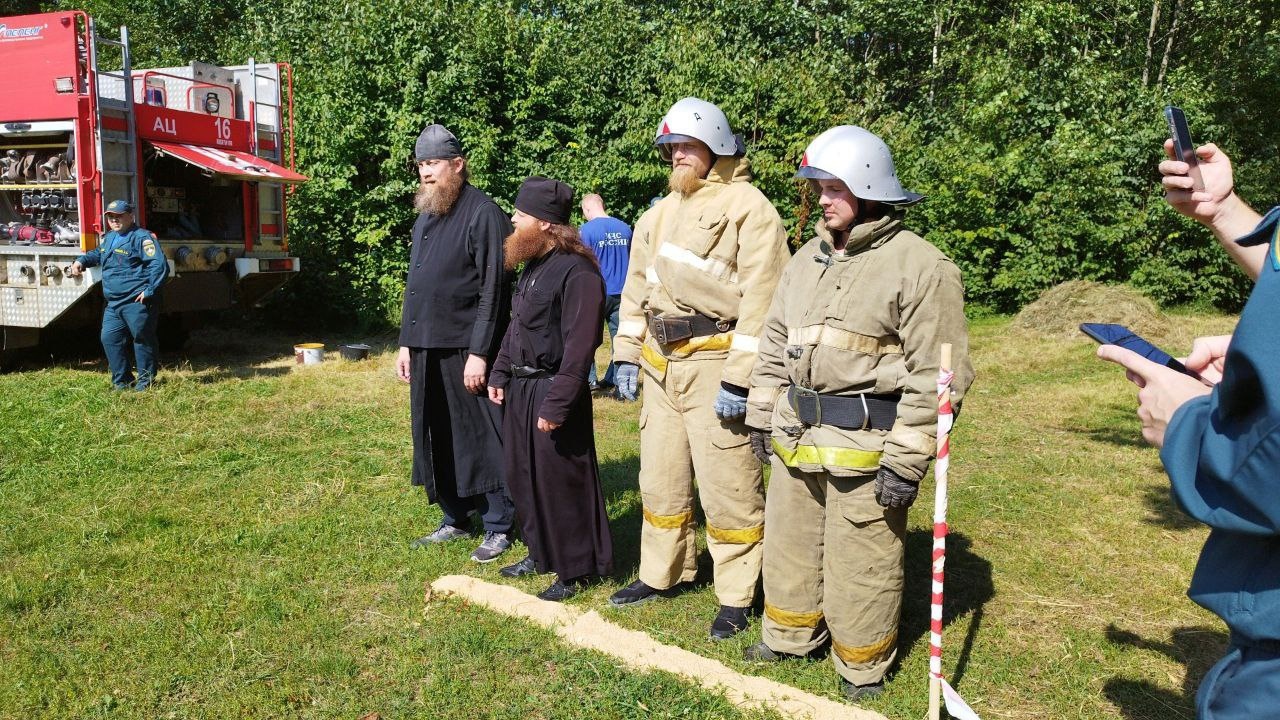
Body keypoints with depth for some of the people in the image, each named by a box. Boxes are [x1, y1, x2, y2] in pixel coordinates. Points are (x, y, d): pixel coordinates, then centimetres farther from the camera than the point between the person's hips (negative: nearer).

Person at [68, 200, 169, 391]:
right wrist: (80, 261, 22)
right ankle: (121, 380, 17)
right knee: (110, 339, 7)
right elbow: (97, 254, 40)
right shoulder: (109, 238, 18)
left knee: (142, 339, 0)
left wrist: (150, 291, -21)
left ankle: (146, 380, 11)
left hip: (137, 303, -9)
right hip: (113, 304, 9)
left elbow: (159, 265, -19)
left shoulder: (142, 237, -10)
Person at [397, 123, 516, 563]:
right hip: (426, 350, 8)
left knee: (480, 438, -1)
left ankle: (499, 527, 11)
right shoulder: (424, 217, 17)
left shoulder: (483, 214, -9)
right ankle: (455, 519, 26)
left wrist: (479, 353, -18)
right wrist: (406, 343, 16)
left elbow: (493, 290, -14)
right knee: (436, 439, 12)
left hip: (466, 351, -8)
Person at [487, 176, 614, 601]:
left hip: (551, 389, -10)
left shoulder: (577, 271, -18)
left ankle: (575, 570, 15)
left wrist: (556, 404, -23)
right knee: (522, 477, 18)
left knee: (561, 482, 0)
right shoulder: (533, 265, 12)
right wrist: (500, 374, 16)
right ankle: (541, 554, 34)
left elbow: (579, 346, -22)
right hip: (519, 388, 10)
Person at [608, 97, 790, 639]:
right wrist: (626, 355, 14)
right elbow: (637, 286, 21)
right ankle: (660, 574, 33)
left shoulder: (747, 207, -8)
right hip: (660, 365, 8)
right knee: (660, 476, 16)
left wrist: (739, 380, -19)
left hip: (713, 365, -7)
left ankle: (736, 598, 14)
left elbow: (761, 300, -15)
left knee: (727, 487, -1)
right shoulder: (660, 213, 17)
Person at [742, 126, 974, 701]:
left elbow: (937, 374, -15)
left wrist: (906, 459, -17)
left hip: (865, 442, -7)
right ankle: (790, 635, 41)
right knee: (790, 542, 20)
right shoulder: (809, 257, 11)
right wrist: (762, 417, 16)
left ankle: (862, 667, 28)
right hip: (796, 435, 7)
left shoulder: (919, 265, -12)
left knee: (861, 562, 6)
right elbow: (774, 344, 18)